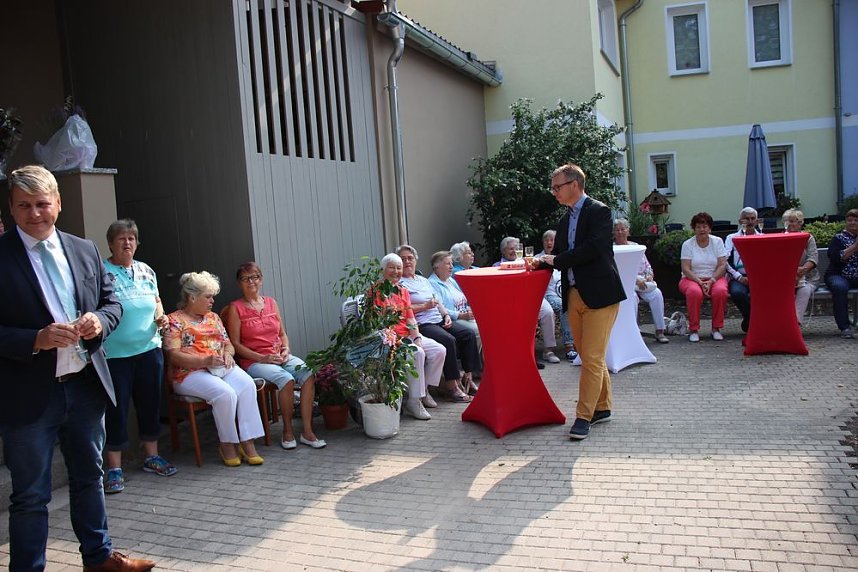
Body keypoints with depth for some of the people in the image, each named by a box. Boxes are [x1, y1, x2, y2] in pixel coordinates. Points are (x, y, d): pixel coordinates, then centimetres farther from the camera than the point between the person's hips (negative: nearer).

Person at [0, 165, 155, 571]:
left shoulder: (84, 250, 5)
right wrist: (36, 340, -26)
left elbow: (111, 301, 12)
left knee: (89, 477, 21)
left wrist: (99, 320, -9)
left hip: (86, 385, 6)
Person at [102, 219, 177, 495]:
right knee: (116, 409, 1)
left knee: (150, 403, 14)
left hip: (149, 349, 6)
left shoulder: (146, 271, 11)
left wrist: (161, 317, 1)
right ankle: (114, 468, 12)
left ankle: (151, 456, 28)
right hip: (114, 355, -5)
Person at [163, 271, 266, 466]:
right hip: (191, 373, -5)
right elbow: (173, 355, -9)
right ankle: (227, 443, -13)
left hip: (222, 368, 6)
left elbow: (228, 343, 24)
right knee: (225, 393, -33)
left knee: (247, 385, -26)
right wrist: (205, 360, -21)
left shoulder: (213, 317, 22)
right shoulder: (174, 320, 1)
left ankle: (248, 442, -25)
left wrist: (227, 354, -1)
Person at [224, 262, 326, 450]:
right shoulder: (235, 308, 2)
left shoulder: (271, 303, 16)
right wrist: (262, 358, -13)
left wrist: (286, 350, 0)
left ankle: (307, 431, -21)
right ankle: (287, 431, -14)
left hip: (280, 356, 4)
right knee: (286, 379, -32)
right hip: (253, 362, -4)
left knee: (308, 374, -24)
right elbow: (235, 344, -4)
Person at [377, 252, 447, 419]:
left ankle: (424, 390, 5)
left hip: (409, 335, 7)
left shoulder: (403, 291, 17)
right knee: (417, 354, -31)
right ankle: (414, 402, -24)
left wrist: (417, 338, -6)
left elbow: (410, 318, 11)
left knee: (440, 350, -9)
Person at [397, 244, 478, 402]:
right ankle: (451, 385, -25)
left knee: (469, 334, -10)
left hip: (439, 320, 8)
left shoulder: (423, 280, 26)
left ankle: (468, 377, -5)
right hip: (421, 324, -8)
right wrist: (425, 306, -14)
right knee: (448, 340, -31)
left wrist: (446, 315, 7)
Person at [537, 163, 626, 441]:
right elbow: (559, 255, 16)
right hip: (574, 295, 8)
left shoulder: (599, 212, -7)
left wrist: (556, 260, -12)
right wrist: (541, 262, -5)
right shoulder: (565, 219, 16)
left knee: (592, 358, -6)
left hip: (599, 295, -8)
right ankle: (602, 407, 27)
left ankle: (584, 416, 0)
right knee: (588, 357, 14)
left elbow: (593, 248, -20)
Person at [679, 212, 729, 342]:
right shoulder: (687, 244, 1)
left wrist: (711, 281, -17)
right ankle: (694, 330, -21)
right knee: (695, 292, -35)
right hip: (692, 279, -1)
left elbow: (722, 266, -2)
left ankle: (716, 328, -16)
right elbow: (686, 269, -7)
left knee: (720, 291, -32)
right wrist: (700, 282, -20)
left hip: (714, 278, 1)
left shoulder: (717, 241, 5)